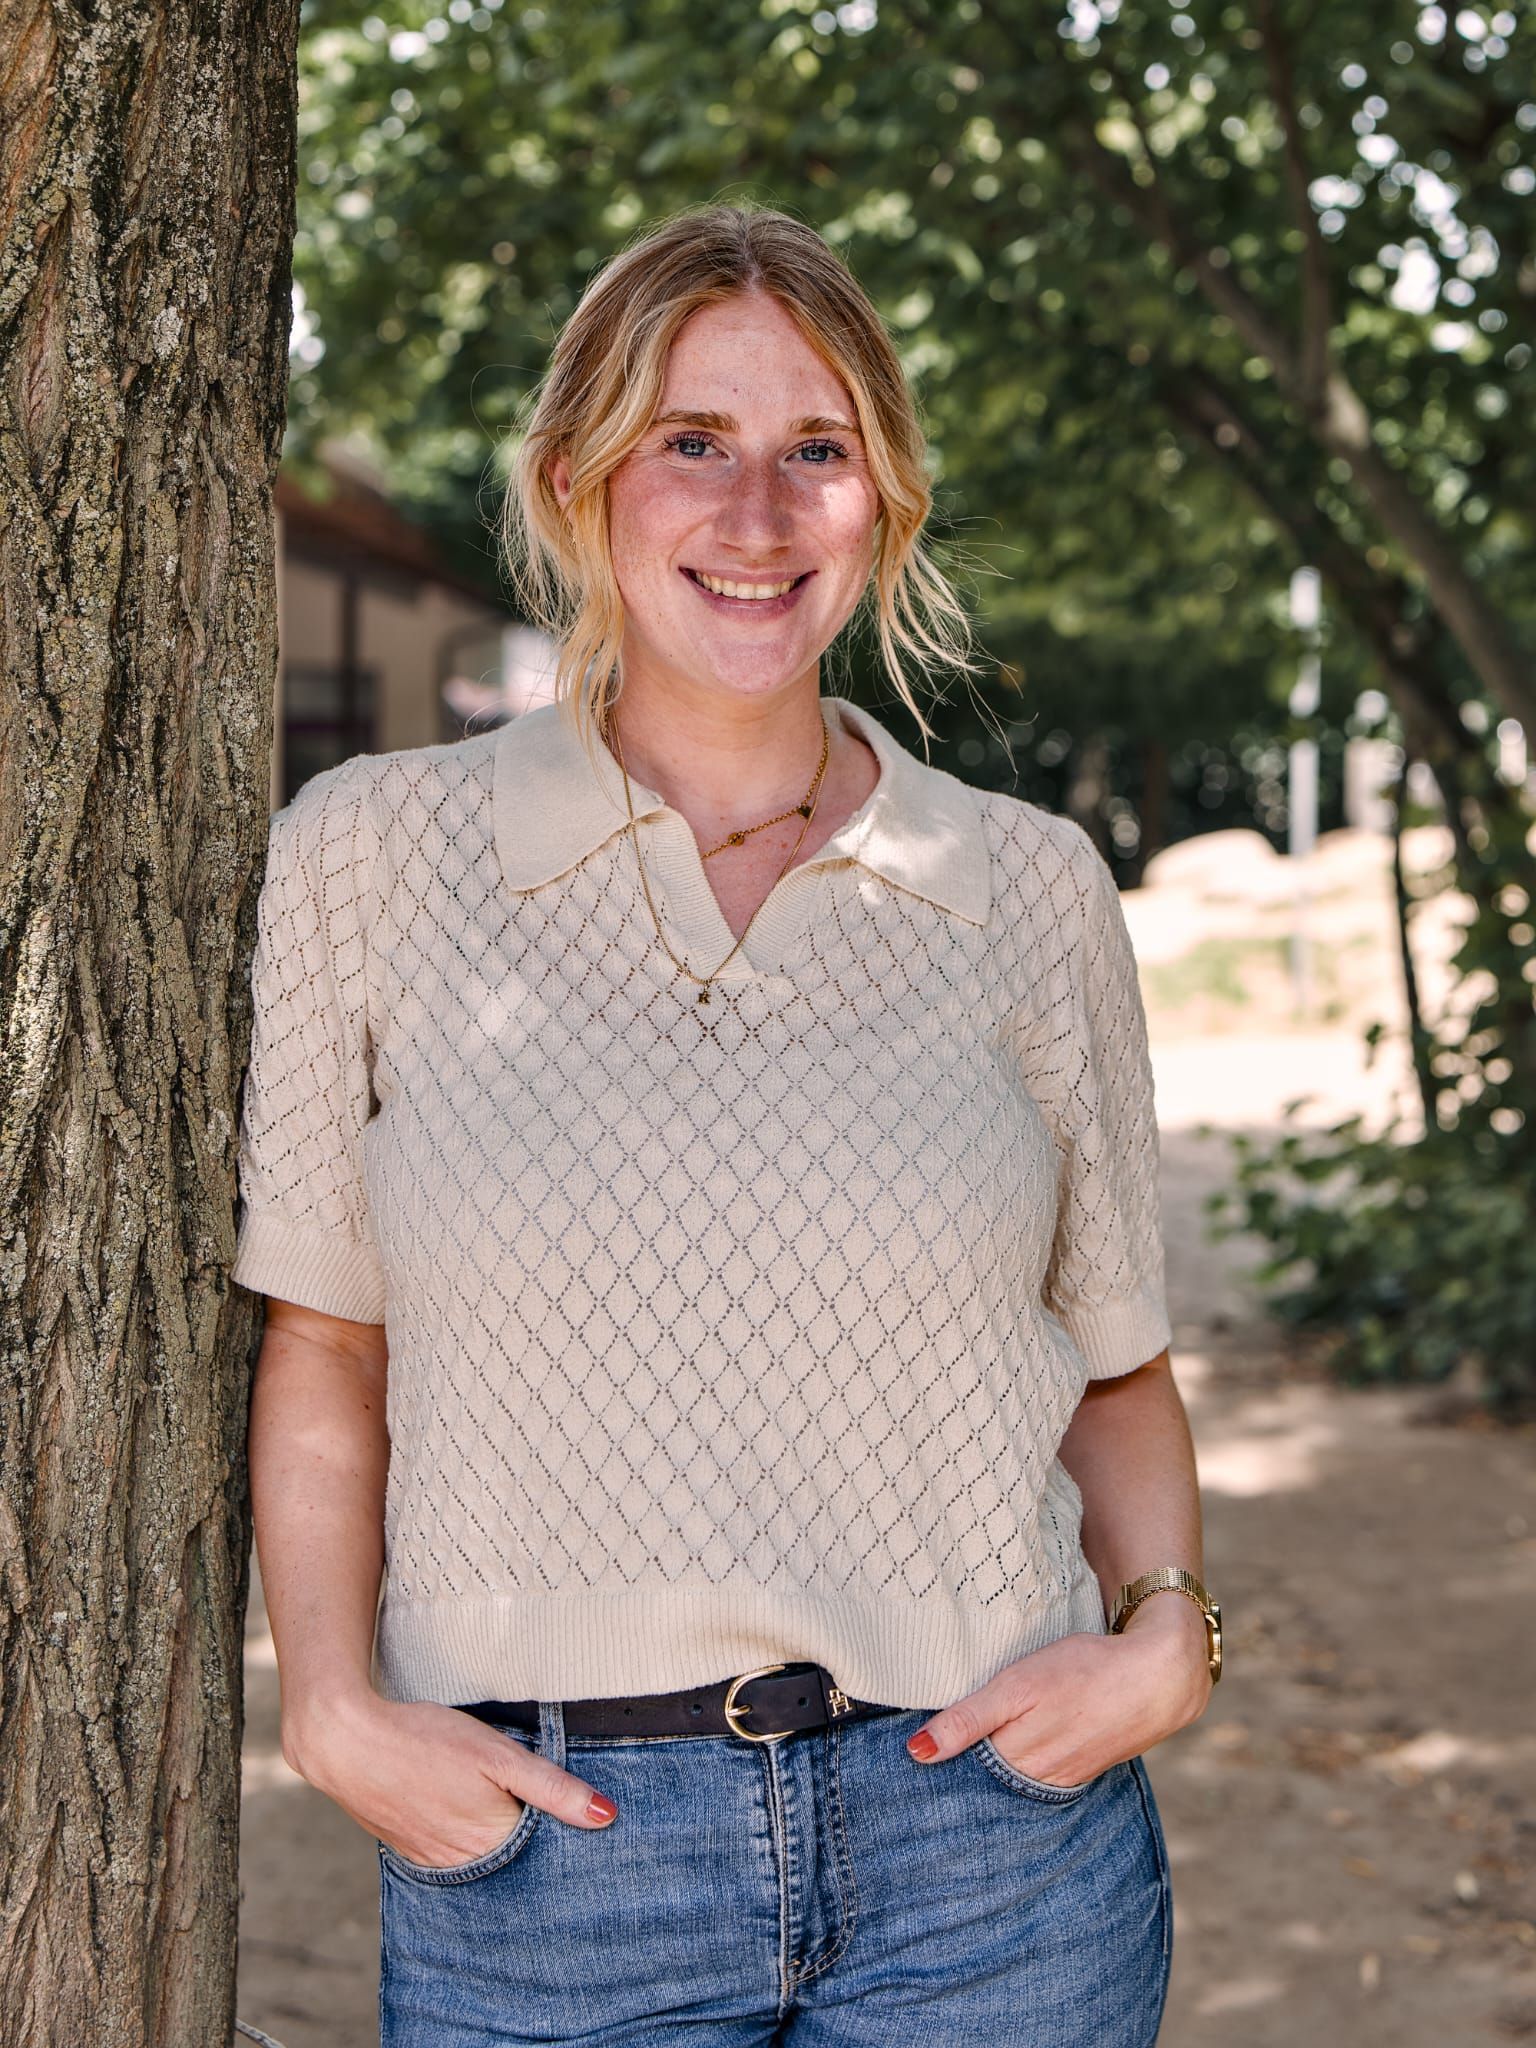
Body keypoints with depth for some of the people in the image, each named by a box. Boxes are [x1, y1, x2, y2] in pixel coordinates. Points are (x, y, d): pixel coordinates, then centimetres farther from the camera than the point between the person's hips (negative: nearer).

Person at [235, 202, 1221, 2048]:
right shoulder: (371, 855, -1)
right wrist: (333, 1708, -6)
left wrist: (1166, 1626, -6)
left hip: (993, 1838, 1)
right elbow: (320, 1347, 6)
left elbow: (1116, 1363, 11)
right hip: (540, 1850, 0)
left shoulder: (1031, 890, 1)